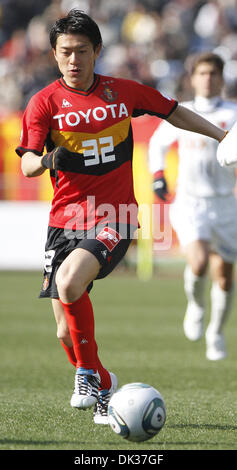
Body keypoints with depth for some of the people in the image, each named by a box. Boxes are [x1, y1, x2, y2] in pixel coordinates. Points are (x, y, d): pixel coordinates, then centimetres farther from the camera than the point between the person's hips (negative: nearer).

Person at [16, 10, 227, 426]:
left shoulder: (123, 92, 4)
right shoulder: (45, 102, -1)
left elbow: (172, 112, 22)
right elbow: (26, 165, -10)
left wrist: (222, 135, 25)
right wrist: (48, 160, -32)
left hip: (112, 220, -2)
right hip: (65, 220, 2)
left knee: (69, 282, -31)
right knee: (66, 332, 1)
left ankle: (88, 372, -11)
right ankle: (103, 386, 30)